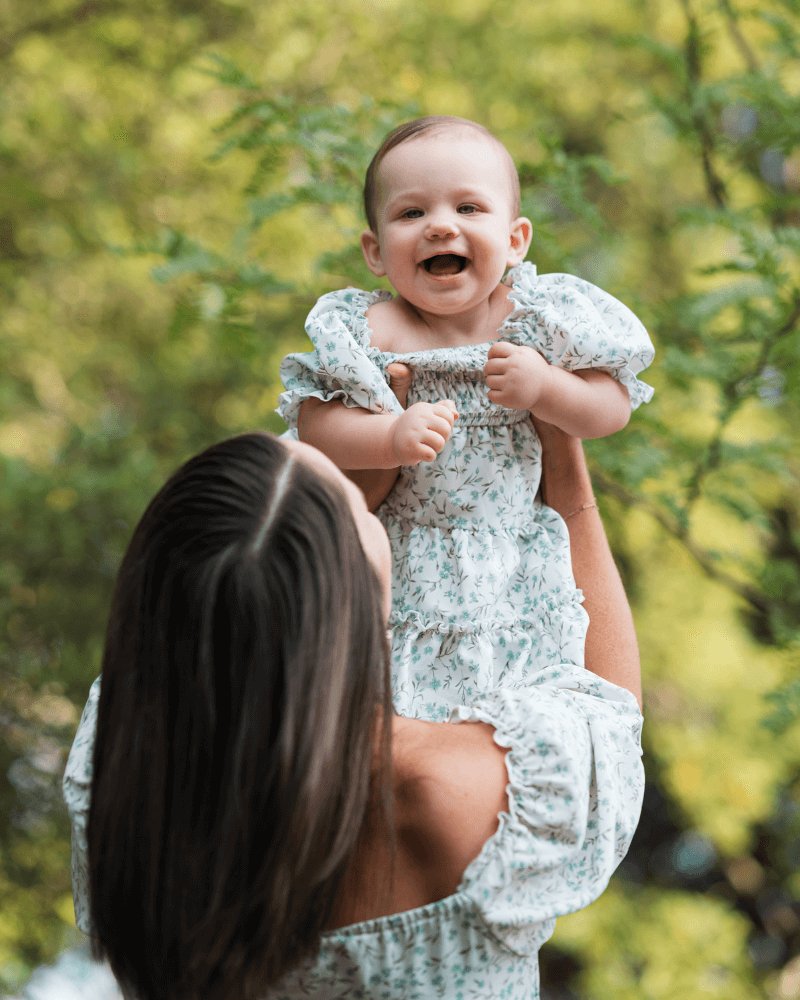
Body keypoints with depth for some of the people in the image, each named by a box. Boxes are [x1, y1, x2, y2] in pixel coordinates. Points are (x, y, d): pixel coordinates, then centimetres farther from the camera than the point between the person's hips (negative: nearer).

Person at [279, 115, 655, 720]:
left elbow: (614, 409, -2)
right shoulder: (372, 331, -11)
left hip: (515, 576, 2)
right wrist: (391, 438, -33)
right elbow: (313, 426, -17)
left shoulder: (536, 320, -4)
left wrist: (543, 387, -21)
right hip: (404, 573, -2)